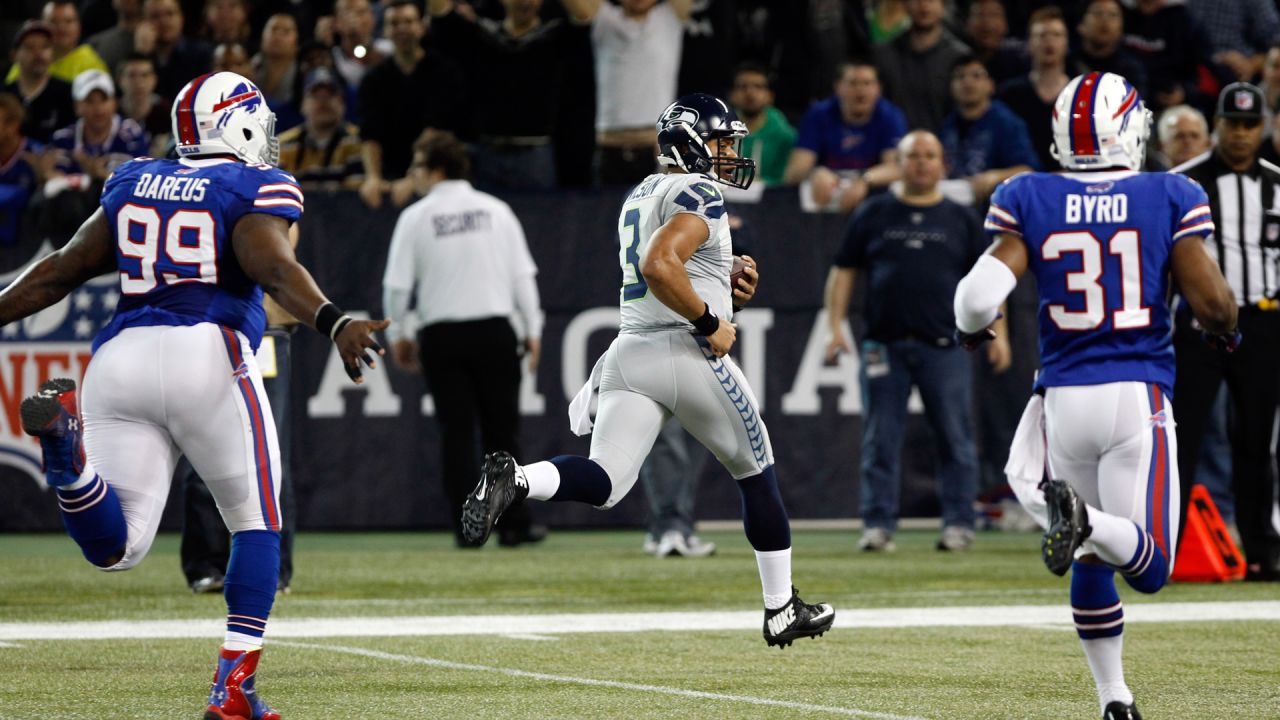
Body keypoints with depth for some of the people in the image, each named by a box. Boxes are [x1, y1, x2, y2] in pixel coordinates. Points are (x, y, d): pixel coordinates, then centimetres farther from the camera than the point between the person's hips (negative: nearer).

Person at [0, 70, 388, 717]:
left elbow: (61, 271, 22)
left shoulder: (133, 184, 21)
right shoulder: (255, 188, 5)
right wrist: (334, 323, -28)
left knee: (116, 547, 2)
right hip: (207, 353, -4)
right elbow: (271, 264, -15)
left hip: (120, 357, 4)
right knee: (257, 527, 13)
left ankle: (68, 446, -26)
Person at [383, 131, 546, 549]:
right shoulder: (496, 211, 5)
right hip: (494, 331, 1)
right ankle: (514, 524, 5)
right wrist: (532, 330, 10)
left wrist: (400, 335, 10)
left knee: (456, 432, 3)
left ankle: (466, 527, -1)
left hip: (440, 335, -1)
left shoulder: (415, 217, -1)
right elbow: (522, 275, 3)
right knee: (502, 431, 6)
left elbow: (396, 285, -3)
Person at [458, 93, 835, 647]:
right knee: (757, 473, 14)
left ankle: (513, 478, -37)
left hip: (629, 353, 7)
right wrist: (709, 321, -16)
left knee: (603, 484, -7)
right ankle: (782, 610, 22)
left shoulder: (639, 198, 20)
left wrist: (726, 286, 18)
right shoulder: (699, 196, -9)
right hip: (686, 354, -7)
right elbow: (659, 267, -25)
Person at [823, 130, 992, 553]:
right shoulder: (874, 215, 11)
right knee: (880, 439, -1)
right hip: (885, 344, 0)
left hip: (944, 346, 0)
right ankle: (877, 525, 2)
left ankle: (958, 523, 4)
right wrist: (836, 325, 1)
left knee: (955, 438, -2)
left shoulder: (961, 220, 11)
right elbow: (844, 271, 11)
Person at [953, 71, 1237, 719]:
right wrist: (1225, 328, 17)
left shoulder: (1027, 201, 1)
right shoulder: (1171, 198, -1)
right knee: (1147, 566, -2)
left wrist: (970, 328, 14)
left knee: (1093, 561, 18)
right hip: (1138, 396, -2)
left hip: (1065, 397, 2)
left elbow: (983, 292, -9)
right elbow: (1212, 303, -6)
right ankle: (1084, 518, -33)